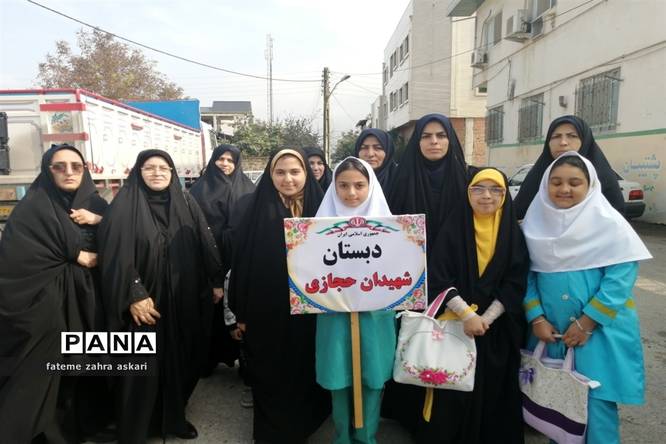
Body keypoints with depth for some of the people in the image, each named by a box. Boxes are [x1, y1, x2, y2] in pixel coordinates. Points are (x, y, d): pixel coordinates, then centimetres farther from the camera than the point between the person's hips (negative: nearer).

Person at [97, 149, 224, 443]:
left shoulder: (186, 204, 6)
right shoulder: (124, 206, -6)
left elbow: (206, 245, 6)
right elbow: (117, 255, -13)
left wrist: (216, 282, 4)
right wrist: (133, 296, -19)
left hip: (183, 300, 4)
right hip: (145, 300, -4)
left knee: (180, 358, 13)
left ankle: (172, 418, 34)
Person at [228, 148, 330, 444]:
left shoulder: (319, 209, -2)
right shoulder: (257, 210, -6)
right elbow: (242, 261, -3)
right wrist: (241, 312, -3)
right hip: (266, 312, -1)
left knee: (304, 373, 16)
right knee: (269, 377, 11)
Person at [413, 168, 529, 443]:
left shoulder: (513, 232, 2)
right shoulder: (453, 227, -3)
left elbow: (515, 283, -3)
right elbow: (438, 278, -9)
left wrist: (486, 318, -13)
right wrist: (467, 314, -18)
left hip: (498, 330, 2)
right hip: (455, 325, -1)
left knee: (492, 390, 10)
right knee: (452, 393, 5)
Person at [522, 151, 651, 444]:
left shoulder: (609, 223, -8)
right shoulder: (536, 222, 2)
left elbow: (620, 278, -13)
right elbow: (526, 274, 2)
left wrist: (585, 323, -15)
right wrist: (536, 318, -7)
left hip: (599, 330, -3)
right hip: (550, 329, 3)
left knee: (596, 401, 2)